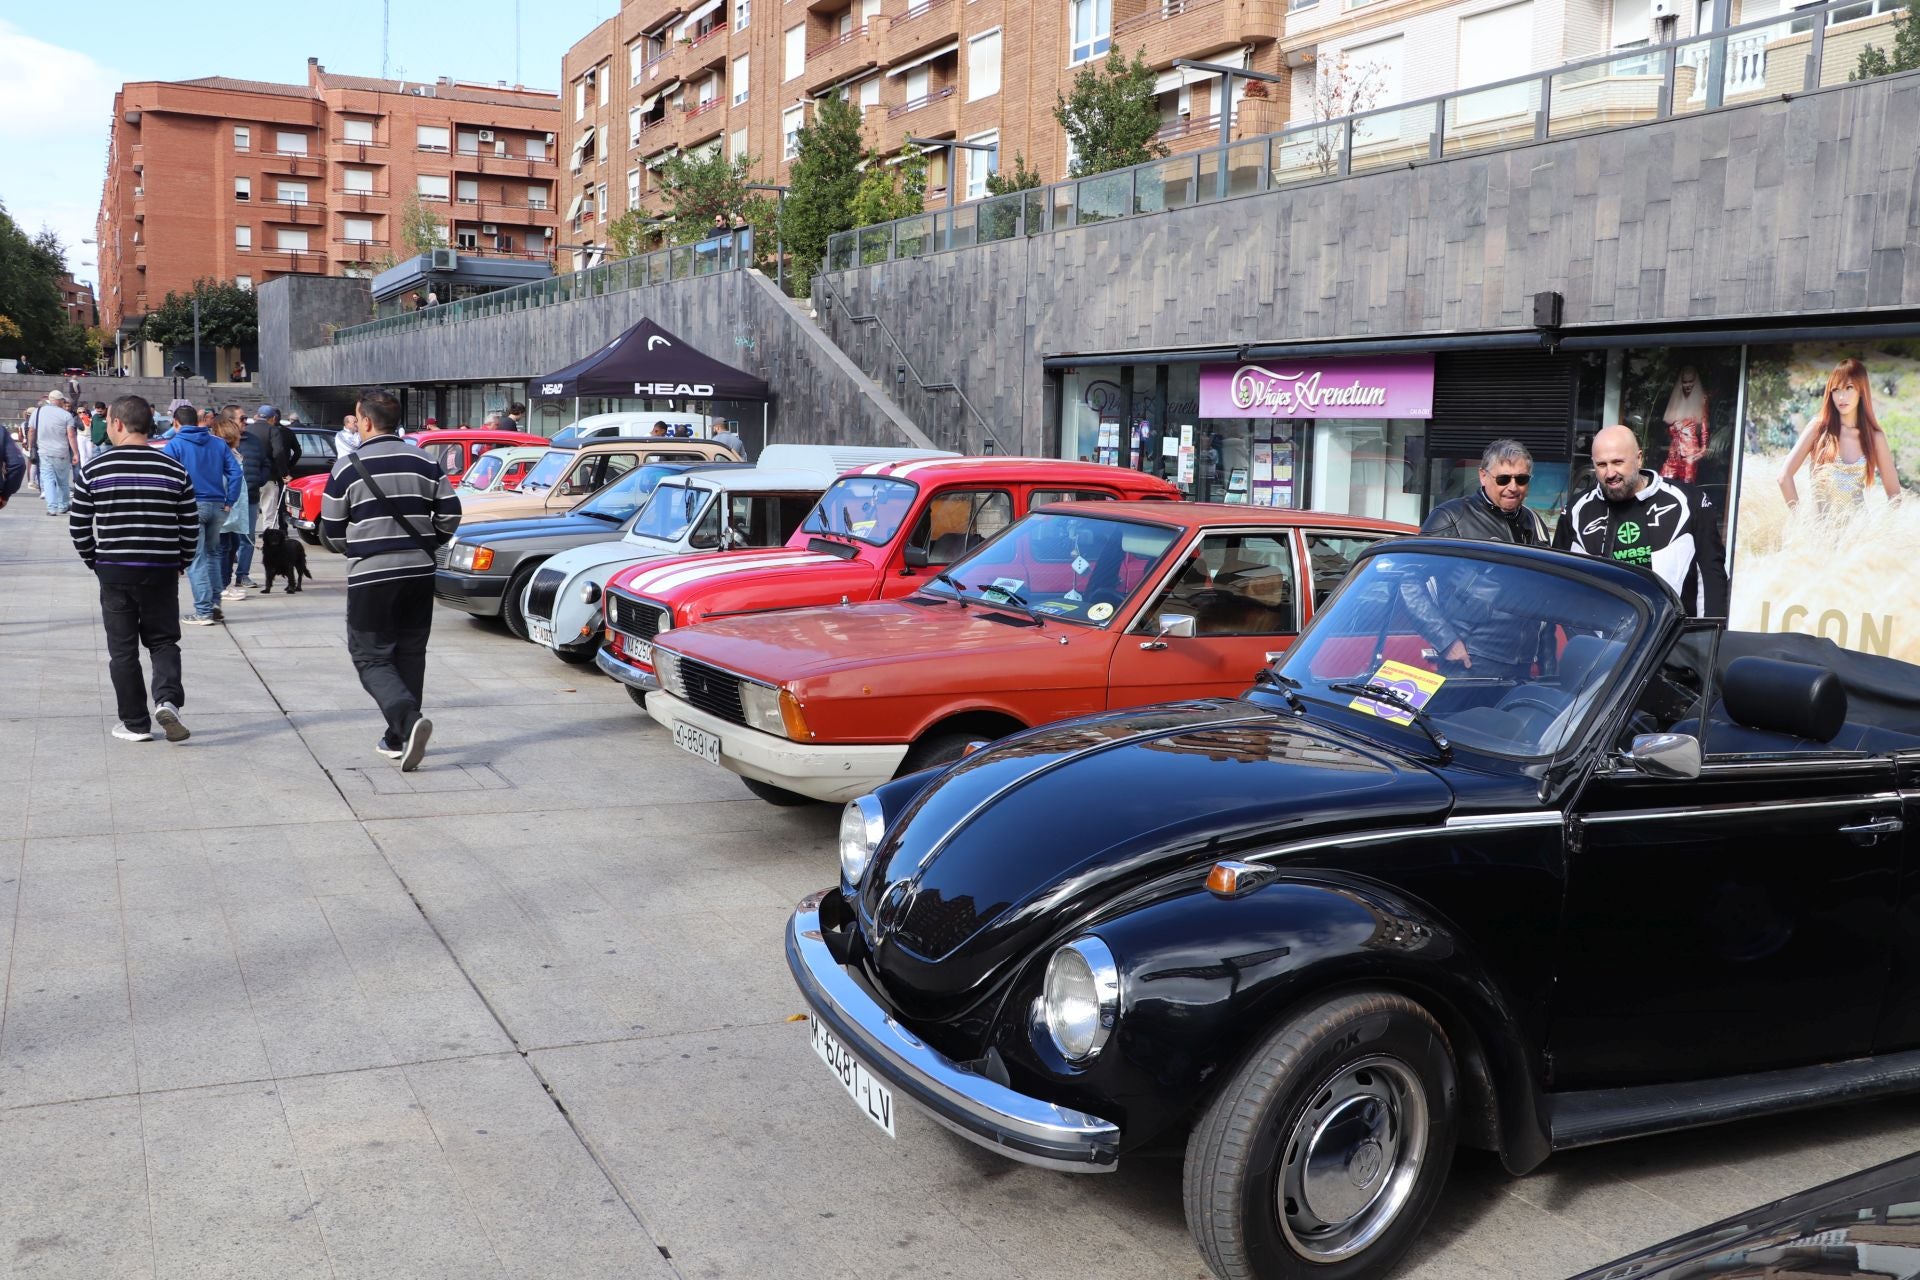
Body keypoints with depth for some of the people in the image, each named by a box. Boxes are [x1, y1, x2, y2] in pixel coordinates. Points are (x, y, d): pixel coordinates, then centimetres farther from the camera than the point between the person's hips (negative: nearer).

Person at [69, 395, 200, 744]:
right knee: (163, 640, 13)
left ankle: (135, 724, 12)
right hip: (162, 571, 1)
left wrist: (94, 561, 16)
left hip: (113, 571, -1)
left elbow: (78, 527, 0)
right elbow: (191, 526, 1)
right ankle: (168, 700, -11)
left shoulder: (94, 470, -4)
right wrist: (181, 563, 16)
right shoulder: (174, 469, -2)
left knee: (122, 649, 9)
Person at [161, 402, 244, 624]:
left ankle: (204, 612, -3)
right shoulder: (218, 443, 9)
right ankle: (215, 605, 17)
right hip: (217, 506, 5)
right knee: (212, 554, 19)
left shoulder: (174, 445, -4)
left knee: (195, 559, -1)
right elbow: (236, 473, 3)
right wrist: (229, 502, 5)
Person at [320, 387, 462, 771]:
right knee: (410, 655, 14)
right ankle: (398, 738, 17)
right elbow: (450, 514, 5)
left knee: (372, 658, 2)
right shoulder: (425, 463, 4)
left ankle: (408, 721, -22)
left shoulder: (348, 467, -6)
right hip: (419, 573, 4)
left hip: (370, 577, -4)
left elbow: (331, 531, -1)